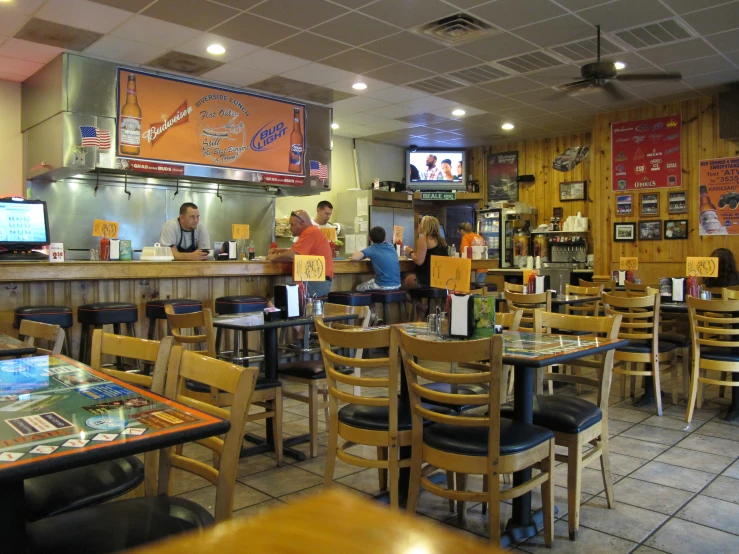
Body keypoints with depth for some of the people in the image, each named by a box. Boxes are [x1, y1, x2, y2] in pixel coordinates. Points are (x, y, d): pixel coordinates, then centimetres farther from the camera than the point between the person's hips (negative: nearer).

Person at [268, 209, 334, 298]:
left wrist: (274, 257, -1)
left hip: (318, 282, -10)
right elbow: (296, 251, 30)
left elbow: (291, 255, -17)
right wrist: (280, 250, 16)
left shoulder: (310, 232, -13)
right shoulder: (311, 231, 20)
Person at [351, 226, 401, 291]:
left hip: (384, 286, -6)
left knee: (358, 288, 21)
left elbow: (354, 258, -17)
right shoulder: (391, 247, 10)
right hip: (397, 285, 6)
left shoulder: (372, 249, -5)